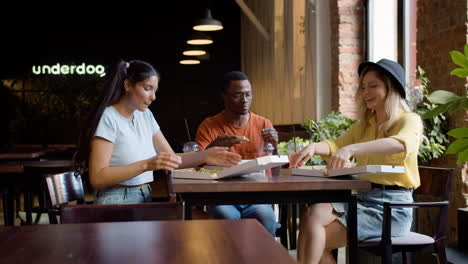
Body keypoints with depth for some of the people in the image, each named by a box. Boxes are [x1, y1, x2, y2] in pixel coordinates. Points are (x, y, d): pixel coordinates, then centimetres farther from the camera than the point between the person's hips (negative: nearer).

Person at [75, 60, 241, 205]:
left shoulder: (145, 115, 11)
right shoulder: (108, 118, -11)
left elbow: (171, 158, 10)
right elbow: (97, 179, -19)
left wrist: (205, 156, -7)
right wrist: (147, 165, -26)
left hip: (145, 199, 7)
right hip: (117, 202, -7)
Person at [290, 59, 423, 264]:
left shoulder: (409, 120, -4)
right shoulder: (364, 125, 19)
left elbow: (401, 144, -27)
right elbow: (336, 146, 8)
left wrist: (351, 149, -41)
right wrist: (313, 147, -16)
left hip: (392, 205, -6)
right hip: (363, 197, 6)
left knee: (319, 241, -19)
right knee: (313, 214, -23)